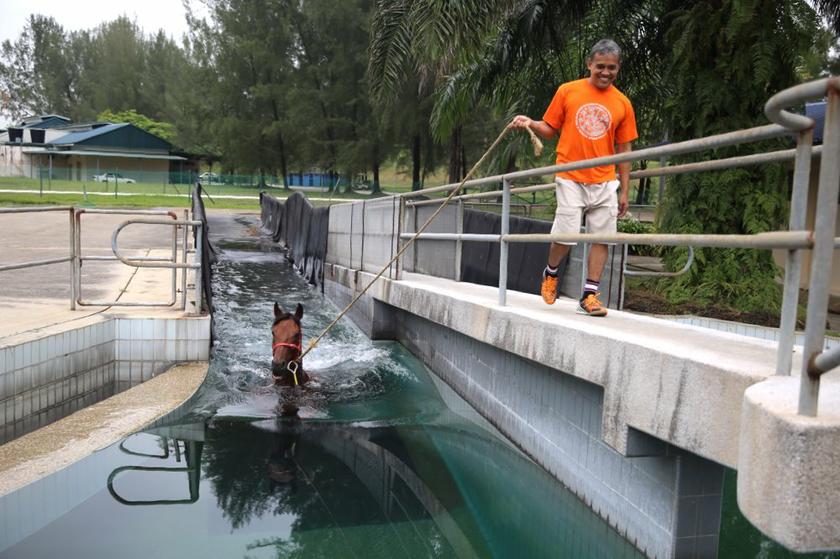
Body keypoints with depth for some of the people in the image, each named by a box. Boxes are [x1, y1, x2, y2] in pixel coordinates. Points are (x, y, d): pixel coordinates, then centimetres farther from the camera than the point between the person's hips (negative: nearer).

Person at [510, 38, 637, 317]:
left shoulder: (622, 103, 7)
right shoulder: (567, 91, 3)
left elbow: (623, 149, 9)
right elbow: (551, 130, 9)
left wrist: (624, 191, 7)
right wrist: (530, 123, -12)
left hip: (605, 182, 3)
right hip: (570, 179, -2)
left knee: (601, 237, -1)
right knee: (565, 235, -8)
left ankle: (590, 296, 7)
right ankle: (551, 273, 23)